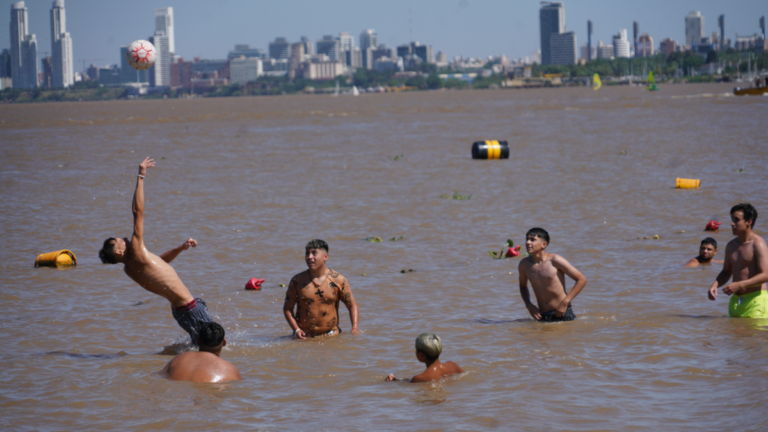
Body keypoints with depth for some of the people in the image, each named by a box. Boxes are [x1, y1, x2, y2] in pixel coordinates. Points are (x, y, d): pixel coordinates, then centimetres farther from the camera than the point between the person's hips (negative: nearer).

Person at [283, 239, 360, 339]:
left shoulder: (338, 280, 1)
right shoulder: (297, 281, 2)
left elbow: (352, 305, 7)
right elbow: (287, 308, 8)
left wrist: (354, 328, -7)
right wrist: (296, 329, -6)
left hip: (331, 335, 0)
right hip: (305, 337, 0)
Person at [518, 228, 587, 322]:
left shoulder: (555, 260, -10)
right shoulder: (524, 264, 4)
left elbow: (582, 280, -7)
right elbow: (523, 286, 24)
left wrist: (564, 303, -14)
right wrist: (529, 305, 5)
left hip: (562, 314, -4)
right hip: (542, 317, 4)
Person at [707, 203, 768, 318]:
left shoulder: (758, 244, -8)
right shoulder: (731, 245, 15)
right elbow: (726, 272, 26)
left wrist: (739, 285, -24)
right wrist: (715, 285, 3)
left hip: (755, 301, -7)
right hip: (736, 301, 7)